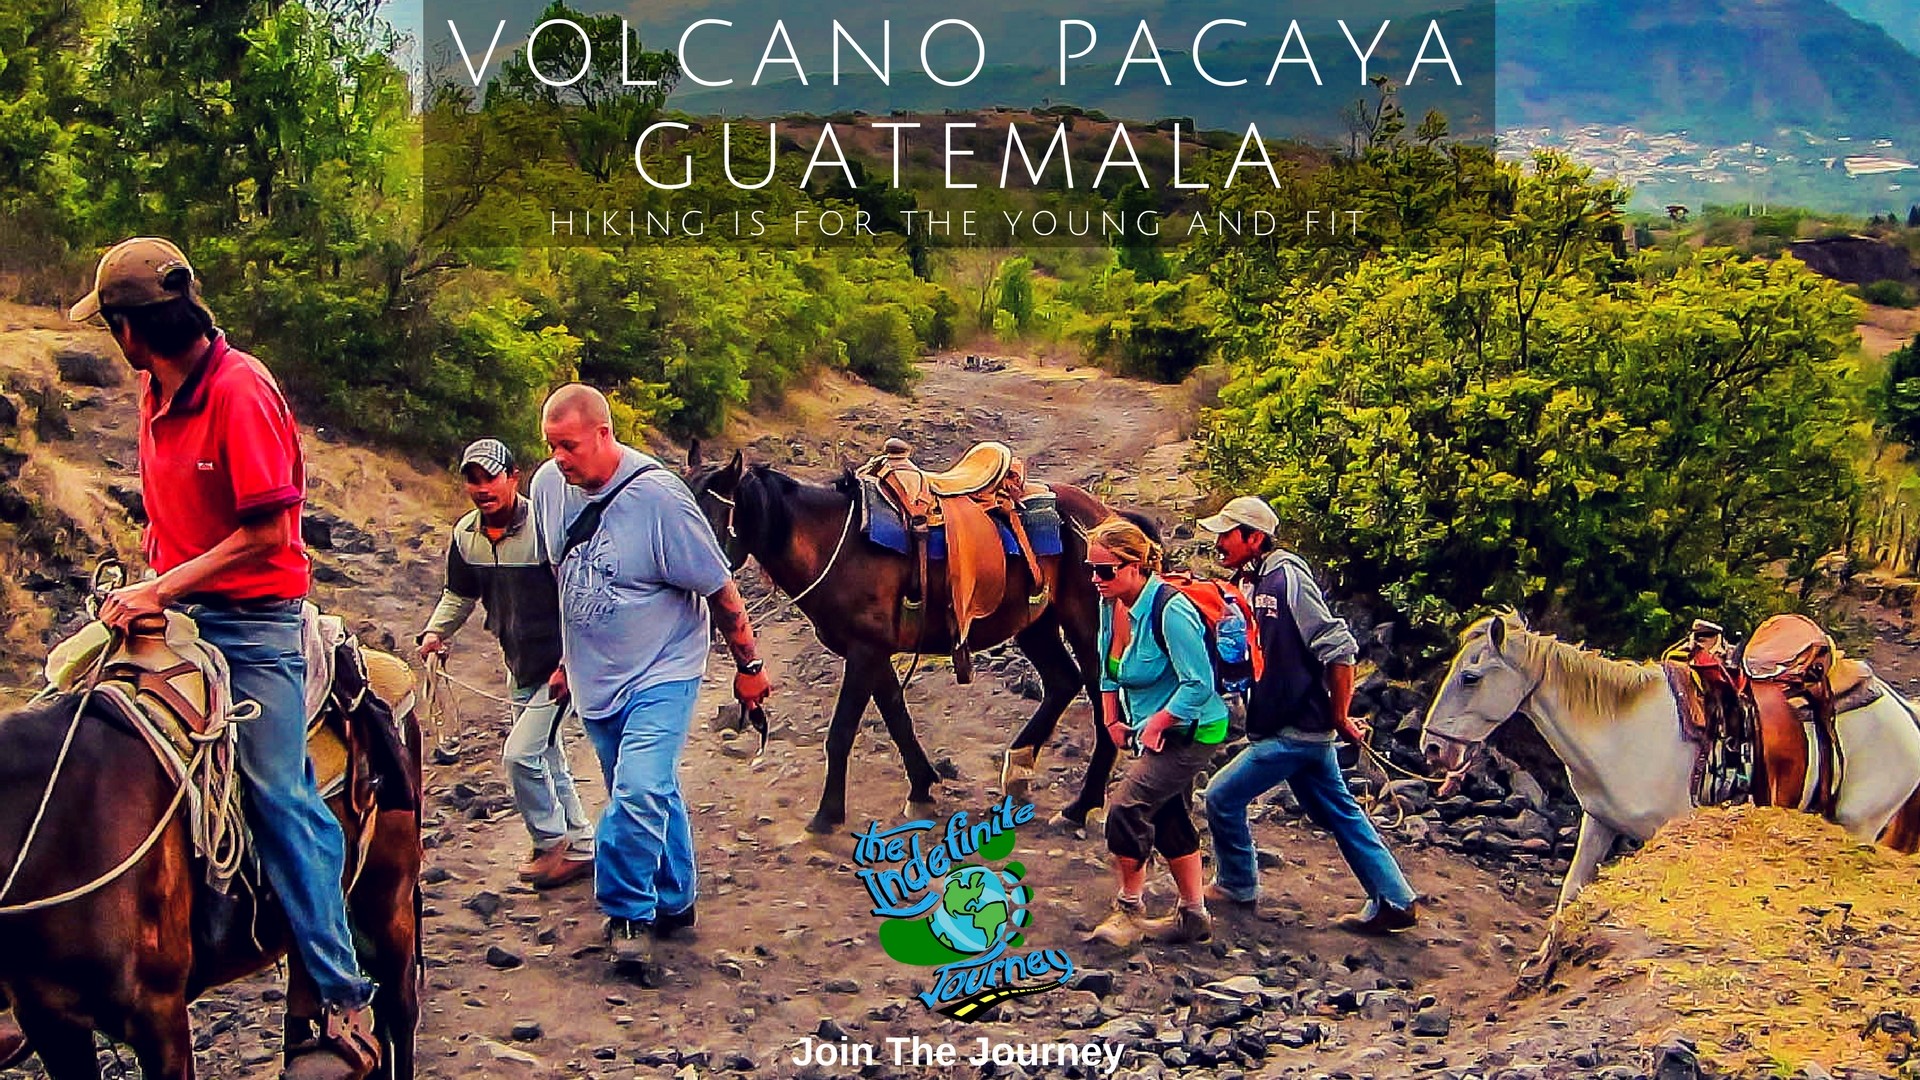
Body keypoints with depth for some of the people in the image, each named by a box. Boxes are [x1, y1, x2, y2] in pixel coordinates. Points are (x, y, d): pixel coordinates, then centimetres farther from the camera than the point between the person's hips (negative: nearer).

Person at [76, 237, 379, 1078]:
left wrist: (161, 591, -19)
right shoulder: (155, 390, 9)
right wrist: (146, 578, 4)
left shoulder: (240, 391, -16)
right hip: (177, 607, 8)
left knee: (277, 794, -11)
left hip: (252, 622, -8)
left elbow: (267, 533, -19)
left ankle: (345, 1008, -7)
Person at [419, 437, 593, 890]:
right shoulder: (466, 535, -1)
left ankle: (552, 842, 7)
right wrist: (435, 632, 1)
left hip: (559, 665, -8)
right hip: (520, 666, 8)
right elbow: (459, 594, 16)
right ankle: (580, 848, 27)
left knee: (521, 753, -13)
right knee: (547, 761, 14)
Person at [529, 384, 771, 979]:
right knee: (650, 795, 17)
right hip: (594, 678, 6)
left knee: (640, 791, -19)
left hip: (660, 673, -5)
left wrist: (748, 666, -5)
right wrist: (564, 657, 22)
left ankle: (629, 913, -4)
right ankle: (672, 901, 33)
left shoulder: (657, 496, -22)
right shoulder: (549, 485, -5)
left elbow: (719, 590, -12)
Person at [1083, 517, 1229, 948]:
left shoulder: (1170, 611, -27)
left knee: (1127, 808, -16)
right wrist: (1112, 720, 6)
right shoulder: (1111, 604, -2)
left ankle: (1129, 910, 0)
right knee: (1168, 820, 15)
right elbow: (1109, 669, 14)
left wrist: (1156, 724, -20)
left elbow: (1199, 685, -26)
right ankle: (1193, 916, 28)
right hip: (1151, 730, 9)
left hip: (1190, 731, -9)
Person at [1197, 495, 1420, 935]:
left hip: (1294, 732, -10)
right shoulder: (1262, 582, 11)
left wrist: (1339, 717, -15)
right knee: (1339, 813, 13)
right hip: (1303, 729, 10)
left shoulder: (1286, 578, -18)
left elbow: (1339, 648, -22)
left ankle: (1236, 886, 18)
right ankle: (1394, 902, 17)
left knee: (1223, 798, 0)